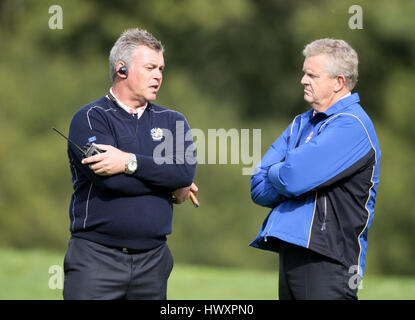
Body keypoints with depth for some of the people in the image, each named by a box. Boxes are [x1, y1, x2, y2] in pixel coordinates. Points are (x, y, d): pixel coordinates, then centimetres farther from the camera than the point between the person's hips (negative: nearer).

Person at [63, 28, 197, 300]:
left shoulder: (172, 122, 14)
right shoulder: (90, 118, 0)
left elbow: (186, 171, -6)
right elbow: (109, 179, -15)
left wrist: (130, 162, -16)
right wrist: (172, 188, -5)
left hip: (152, 260, 4)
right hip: (96, 257, -4)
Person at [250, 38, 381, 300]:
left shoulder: (352, 125, -10)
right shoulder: (302, 124, 18)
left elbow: (293, 178, -19)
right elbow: (259, 188, 11)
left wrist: (274, 173, 2)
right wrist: (286, 174, -8)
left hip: (327, 261, -8)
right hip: (290, 255, 8)